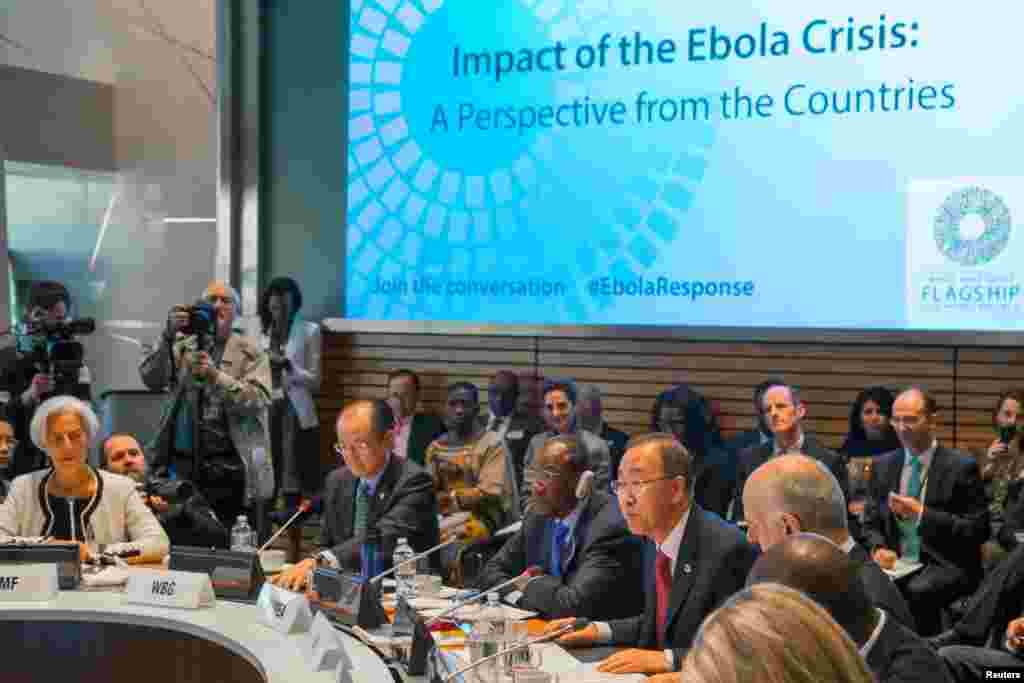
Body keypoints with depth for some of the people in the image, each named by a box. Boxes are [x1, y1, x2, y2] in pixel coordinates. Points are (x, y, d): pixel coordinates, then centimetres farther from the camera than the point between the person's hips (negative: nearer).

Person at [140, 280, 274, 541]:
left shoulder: (250, 350, 7)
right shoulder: (182, 346, 13)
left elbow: (258, 400, -8)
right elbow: (151, 380, -2)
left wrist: (216, 375, -20)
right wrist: (169, 336, -14)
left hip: (233, 468, -2)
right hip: (184, 466, 2)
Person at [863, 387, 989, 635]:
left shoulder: (961, 466, -4)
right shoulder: (884, 465, 12)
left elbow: (978, 530, -7)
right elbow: (871, 522, 15)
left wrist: (923, 513, -16)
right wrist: (879, 548, -7)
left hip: (945, 566, -4)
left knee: (916, 590, -35)